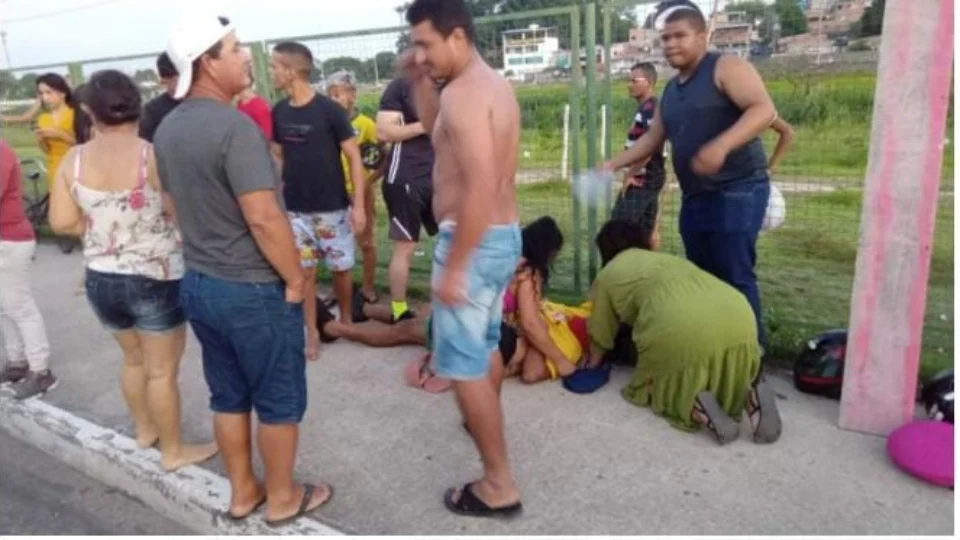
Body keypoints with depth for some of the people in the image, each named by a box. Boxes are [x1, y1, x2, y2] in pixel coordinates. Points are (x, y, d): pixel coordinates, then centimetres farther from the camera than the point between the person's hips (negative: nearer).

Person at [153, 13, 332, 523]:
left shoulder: (167, 128, 7)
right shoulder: (234, 126, -21)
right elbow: (264, 218, -25)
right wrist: (294, 278, -13)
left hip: (197, 283, 8)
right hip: (253, 289, -8)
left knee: (228, 396, 20)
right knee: (279, 401, 9)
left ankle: (242, 491, 34)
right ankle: (282, 498, 25)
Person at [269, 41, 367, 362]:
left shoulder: (329, 110, -12)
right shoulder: (278, 112, 2)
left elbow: (354, 157, -9)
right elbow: (278, 156, 13)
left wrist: (359, 205, -14)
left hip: (333, 208, -3)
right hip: (294, 209, 4)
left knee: (341, 269, 7)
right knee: (304, 271, 6)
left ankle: (346, 321, 30)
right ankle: (312, 333, 18)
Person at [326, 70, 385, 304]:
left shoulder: (365, 124, -8)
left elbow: (385, 159, -7)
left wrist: (369, 181, -16)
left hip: (360, 193, -3)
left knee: (366, 242, 9)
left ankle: (368, 288, 24)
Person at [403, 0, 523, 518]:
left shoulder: (462, 92, -19)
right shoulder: (494, 83, 12)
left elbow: (480, 189, -27)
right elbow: (441, 132, 26)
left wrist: (452, 267, -23)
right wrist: (419, 82, 14)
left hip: (474, 242, -10)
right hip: (504, 236, 10)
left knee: (462, 365, -2)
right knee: (484, 346, 27)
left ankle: (499, 486, 8)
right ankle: (486, 422, 49)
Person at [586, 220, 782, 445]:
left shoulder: (607, 276, 24)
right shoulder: (668, 259, 40)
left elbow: (601, 338, 30)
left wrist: (592, 366, 49)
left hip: (681, 330, -5)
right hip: (739, 317, 6)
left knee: (650, 387, 19)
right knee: (726, 381, 30)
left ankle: (697, 410, -7)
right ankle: (750, 395, 0)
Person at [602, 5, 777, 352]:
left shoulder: (726, 68, -5)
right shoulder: (671, 91, 19)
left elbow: (764, 109, -17)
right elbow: (653, 138, 24)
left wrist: (721, 145, -32)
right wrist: (614, 164, 14)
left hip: (737, 191, -8)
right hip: (694, 196, 8)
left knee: (734, 277, -10)